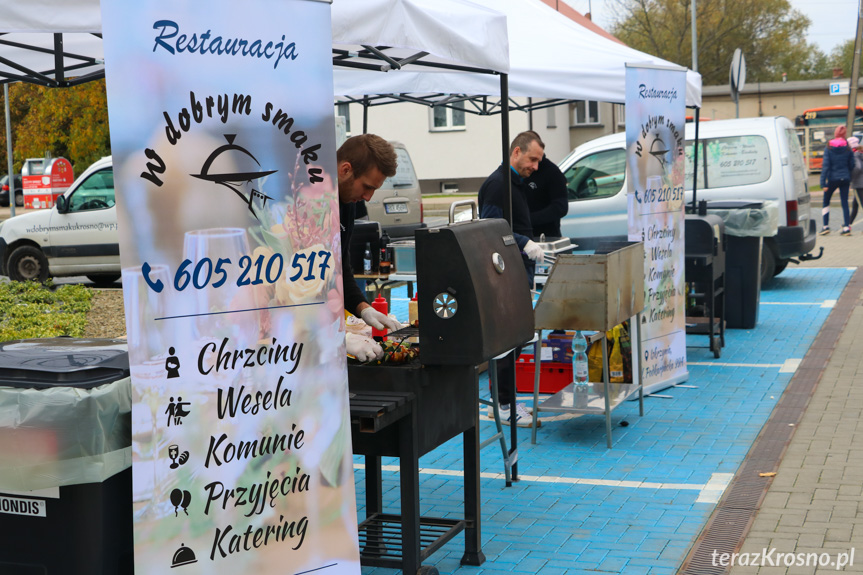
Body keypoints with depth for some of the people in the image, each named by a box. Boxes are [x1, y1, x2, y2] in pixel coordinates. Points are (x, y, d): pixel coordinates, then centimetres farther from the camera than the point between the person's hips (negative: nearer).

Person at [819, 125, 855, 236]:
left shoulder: (828, 148, -8)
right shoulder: (848, 148, -1)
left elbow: (826, 166, -10)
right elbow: (851, 166, 3)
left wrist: (823, 183, -11)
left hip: (833, 178, -2)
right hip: (845, 179, 2)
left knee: (826, 202, 12)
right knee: (845, 202, 6)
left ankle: (826, 226, 6)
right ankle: (846, 227, 0)